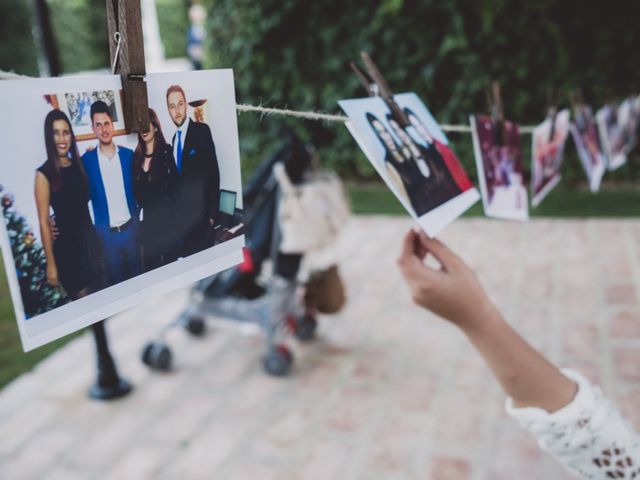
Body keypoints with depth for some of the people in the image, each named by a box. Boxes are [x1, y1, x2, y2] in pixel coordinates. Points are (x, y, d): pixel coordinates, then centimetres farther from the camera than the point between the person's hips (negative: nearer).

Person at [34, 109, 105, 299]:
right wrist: (51, 263, -13)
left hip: (90, 237, 5)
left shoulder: (78, 164, 5)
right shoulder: (44, 173, -11)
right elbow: (44, 222, -12)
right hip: (66, 243, -5)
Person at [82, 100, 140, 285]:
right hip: (106, 231, -1)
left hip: (131, 226, 1)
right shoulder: (86, 160, -5)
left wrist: (138, 213, -2)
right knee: (115, 276, 11)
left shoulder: (128, 154, -1)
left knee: (136, 270, 14)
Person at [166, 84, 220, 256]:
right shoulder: (174, 138, 13)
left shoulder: (202, 130, -7)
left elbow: (213, 172, -11)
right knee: (186, 254, 10)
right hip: (182, 217, 6)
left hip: (200, 216, -6)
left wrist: (212, 214, -14)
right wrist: (176, 212, 10)